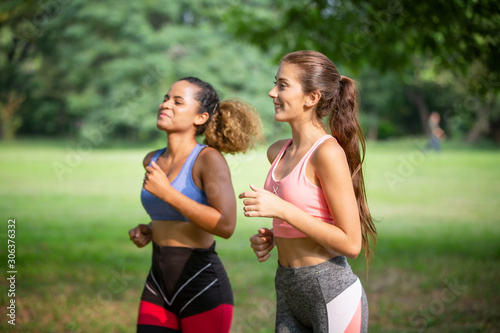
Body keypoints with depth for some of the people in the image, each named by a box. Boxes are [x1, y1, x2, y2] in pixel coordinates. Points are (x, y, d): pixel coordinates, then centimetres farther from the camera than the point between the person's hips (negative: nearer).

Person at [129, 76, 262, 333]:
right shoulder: (152, 160, 9)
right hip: (158, 286, 6)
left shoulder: (209, 158, -11)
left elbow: (226, 225, -23)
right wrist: (150, 230, 7)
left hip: (203, 286, -6)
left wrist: (166, 192, -21)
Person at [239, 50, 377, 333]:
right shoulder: (278, 152, 8)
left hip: (332, 292, -7)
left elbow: (351, 243, -17)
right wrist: (270, 238, 4)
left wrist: (281, 209, -20)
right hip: (289, 292, 7)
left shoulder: (329, 152, -15)